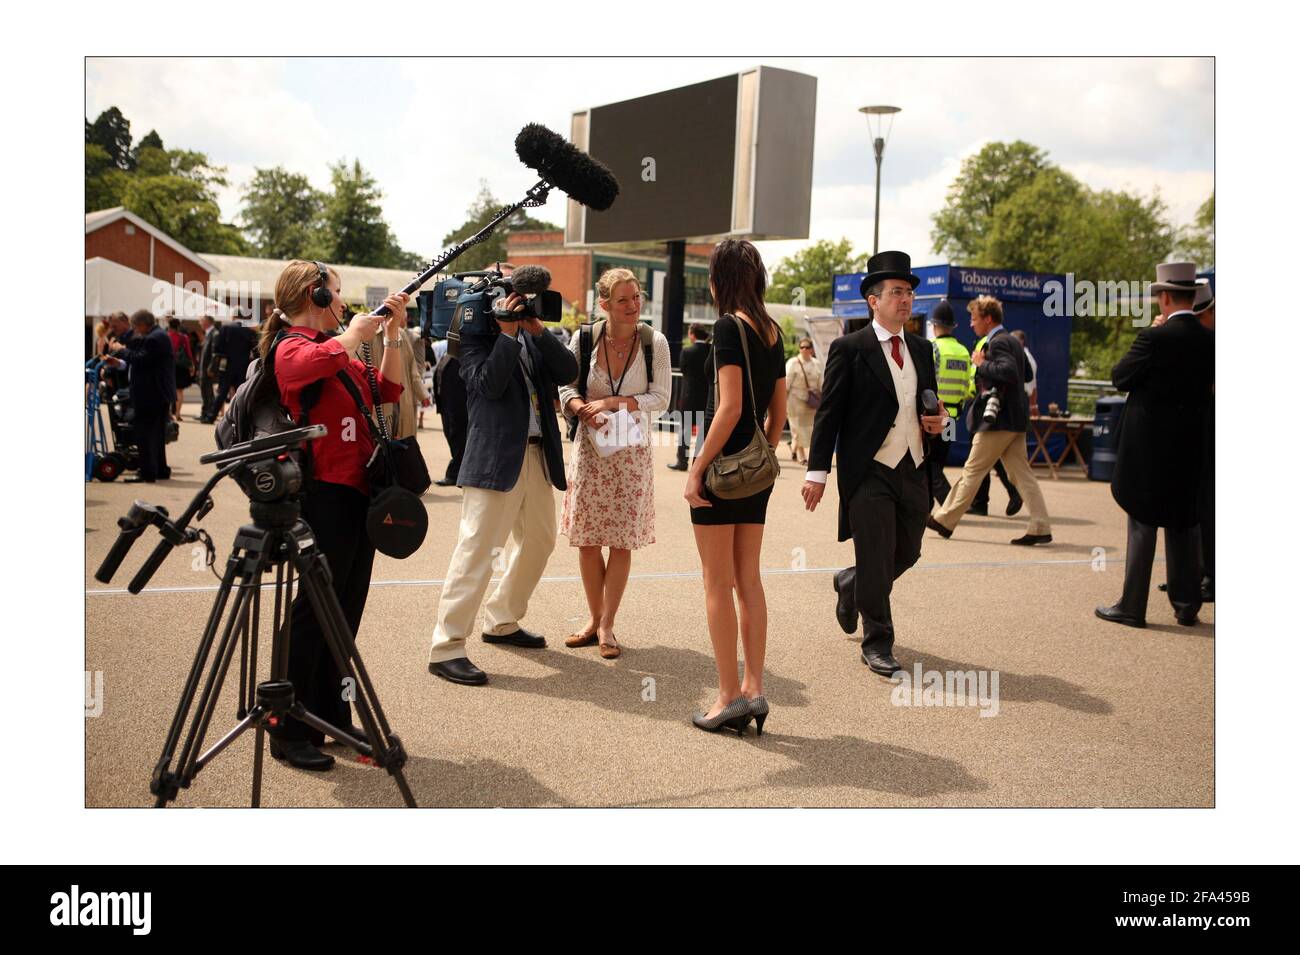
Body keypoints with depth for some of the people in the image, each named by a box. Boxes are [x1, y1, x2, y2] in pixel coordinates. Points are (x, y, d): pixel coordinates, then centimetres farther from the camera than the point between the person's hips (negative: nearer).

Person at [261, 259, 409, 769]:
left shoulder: (337, 347, 19)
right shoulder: (293, 347, -8)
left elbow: (388, 391, 18)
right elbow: (327, 359, -30)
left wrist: (391, 333, 9)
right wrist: (358, 330, -11)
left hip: (357, 491, 9)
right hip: (324, 494, -9)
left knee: (346, 609, 13)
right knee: (316, 608, -5)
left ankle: (330, 715, 24)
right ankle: (290, 731, 5)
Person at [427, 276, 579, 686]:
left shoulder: (532, 336, 14)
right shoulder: (475, 336, -3)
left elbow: (568, 371, 2)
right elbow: (489, 383, -18)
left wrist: (538, 331, -6)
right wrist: (507, 333, -17)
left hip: (538, 454, 8)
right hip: (495, 456, -8)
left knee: (539, 540, 19)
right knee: (478, 548, -10)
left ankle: (502, 622, 35)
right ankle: (446, 648, -5)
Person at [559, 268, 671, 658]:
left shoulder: (654, 343, -5)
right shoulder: (584, 339, -3)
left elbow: (660, 398, -6)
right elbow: (566, 387, 4)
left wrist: (612, 402, -17)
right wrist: (583, 409, -17)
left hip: (632, 451, -1)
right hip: (590, 448, 1)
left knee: (622, 542, 1)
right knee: (586, 540, 5)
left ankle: (607, 626, 13)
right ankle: (594, 618, 23)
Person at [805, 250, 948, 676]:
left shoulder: (922, 349, 13)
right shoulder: (849, 349, -5)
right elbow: (828, 413, -6)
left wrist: (938, 421, 0)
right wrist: (817, 471, -11)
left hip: (914, 472, 6)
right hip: (870, 475, -6)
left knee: (906, 555, 14)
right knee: (876, 563, -1)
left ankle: (850, 584, 42)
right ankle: (877, 644, 14)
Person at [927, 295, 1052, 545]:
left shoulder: (998, 342, -13)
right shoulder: (1012, 341, 16)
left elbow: (1008, 371, -29)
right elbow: (1027, 374, 23)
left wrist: (983, 364, -16)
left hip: (998, 419, -9)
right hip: (1014, 418, 9)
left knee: (972, 471, -1)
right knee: (1021, 473, 7)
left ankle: (944, 520, 7)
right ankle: (1040, 528, 4)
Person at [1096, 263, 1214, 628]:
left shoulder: (1156, 338, -16)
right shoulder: (1210, 340, 2)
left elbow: (1120, 377, -8)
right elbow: (1209, 385, 11)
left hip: (1149, 445, -5)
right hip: (1190, 447, 6)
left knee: (1143, 524, 1)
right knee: (1184, 525, 15)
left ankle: (1132, 607, 6)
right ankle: (1187, 605, 21)